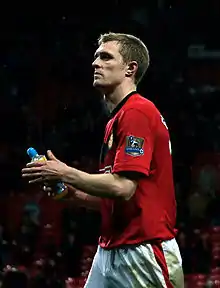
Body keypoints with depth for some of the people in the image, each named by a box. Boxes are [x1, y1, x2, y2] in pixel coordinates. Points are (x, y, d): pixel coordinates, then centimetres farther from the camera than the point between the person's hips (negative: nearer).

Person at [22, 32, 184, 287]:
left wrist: (66, 174, -11)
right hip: (109, 250, 10)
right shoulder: (117, 118, 19)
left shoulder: (137, 112, -13)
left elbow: (123, 187, -22)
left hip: (142, 252, -10)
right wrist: (70, 188, 9)